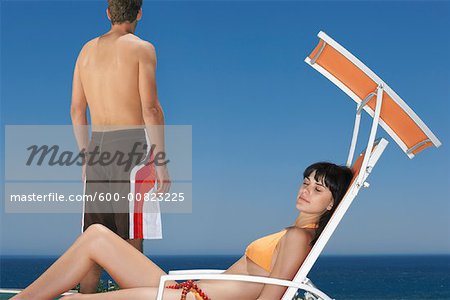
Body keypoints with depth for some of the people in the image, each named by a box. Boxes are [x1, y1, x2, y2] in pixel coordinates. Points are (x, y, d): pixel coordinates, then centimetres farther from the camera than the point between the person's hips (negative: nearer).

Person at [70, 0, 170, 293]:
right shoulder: (142, 48, -3)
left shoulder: (87, 50, 15)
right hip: (131, 143, -5)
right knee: (132, 242, -3)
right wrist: (161, 162, -9)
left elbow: (76, 110, 15)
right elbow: (151, 108, -11)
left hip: (97, 146, 6)